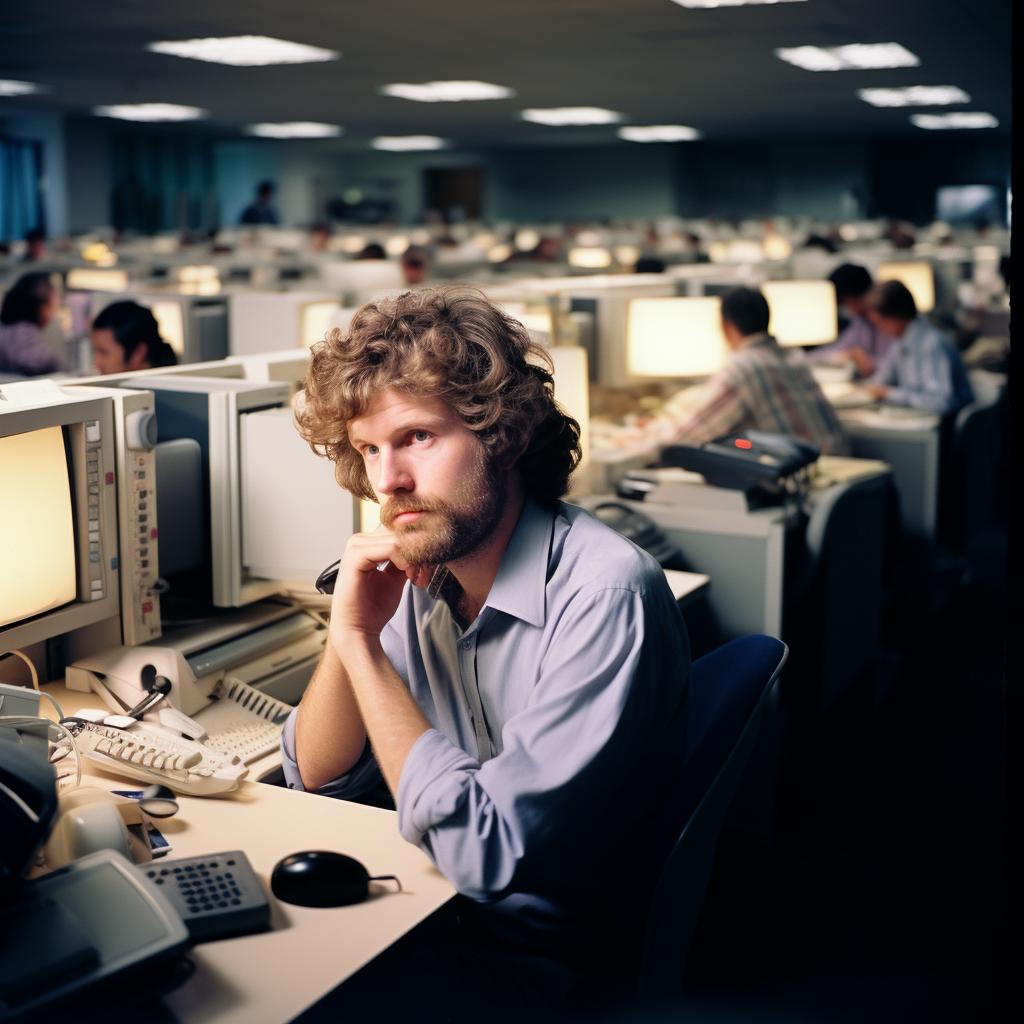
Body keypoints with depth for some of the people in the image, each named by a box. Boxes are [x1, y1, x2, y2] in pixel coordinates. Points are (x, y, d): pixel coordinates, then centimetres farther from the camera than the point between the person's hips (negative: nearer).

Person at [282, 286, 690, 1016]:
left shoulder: (605, 595, -24)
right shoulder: (418, 571, -3)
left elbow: (485, 851, -27)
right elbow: (318, 779, 5)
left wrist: (362, 646, -21)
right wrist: (349, 630, -13)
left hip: (527, 954, -6)